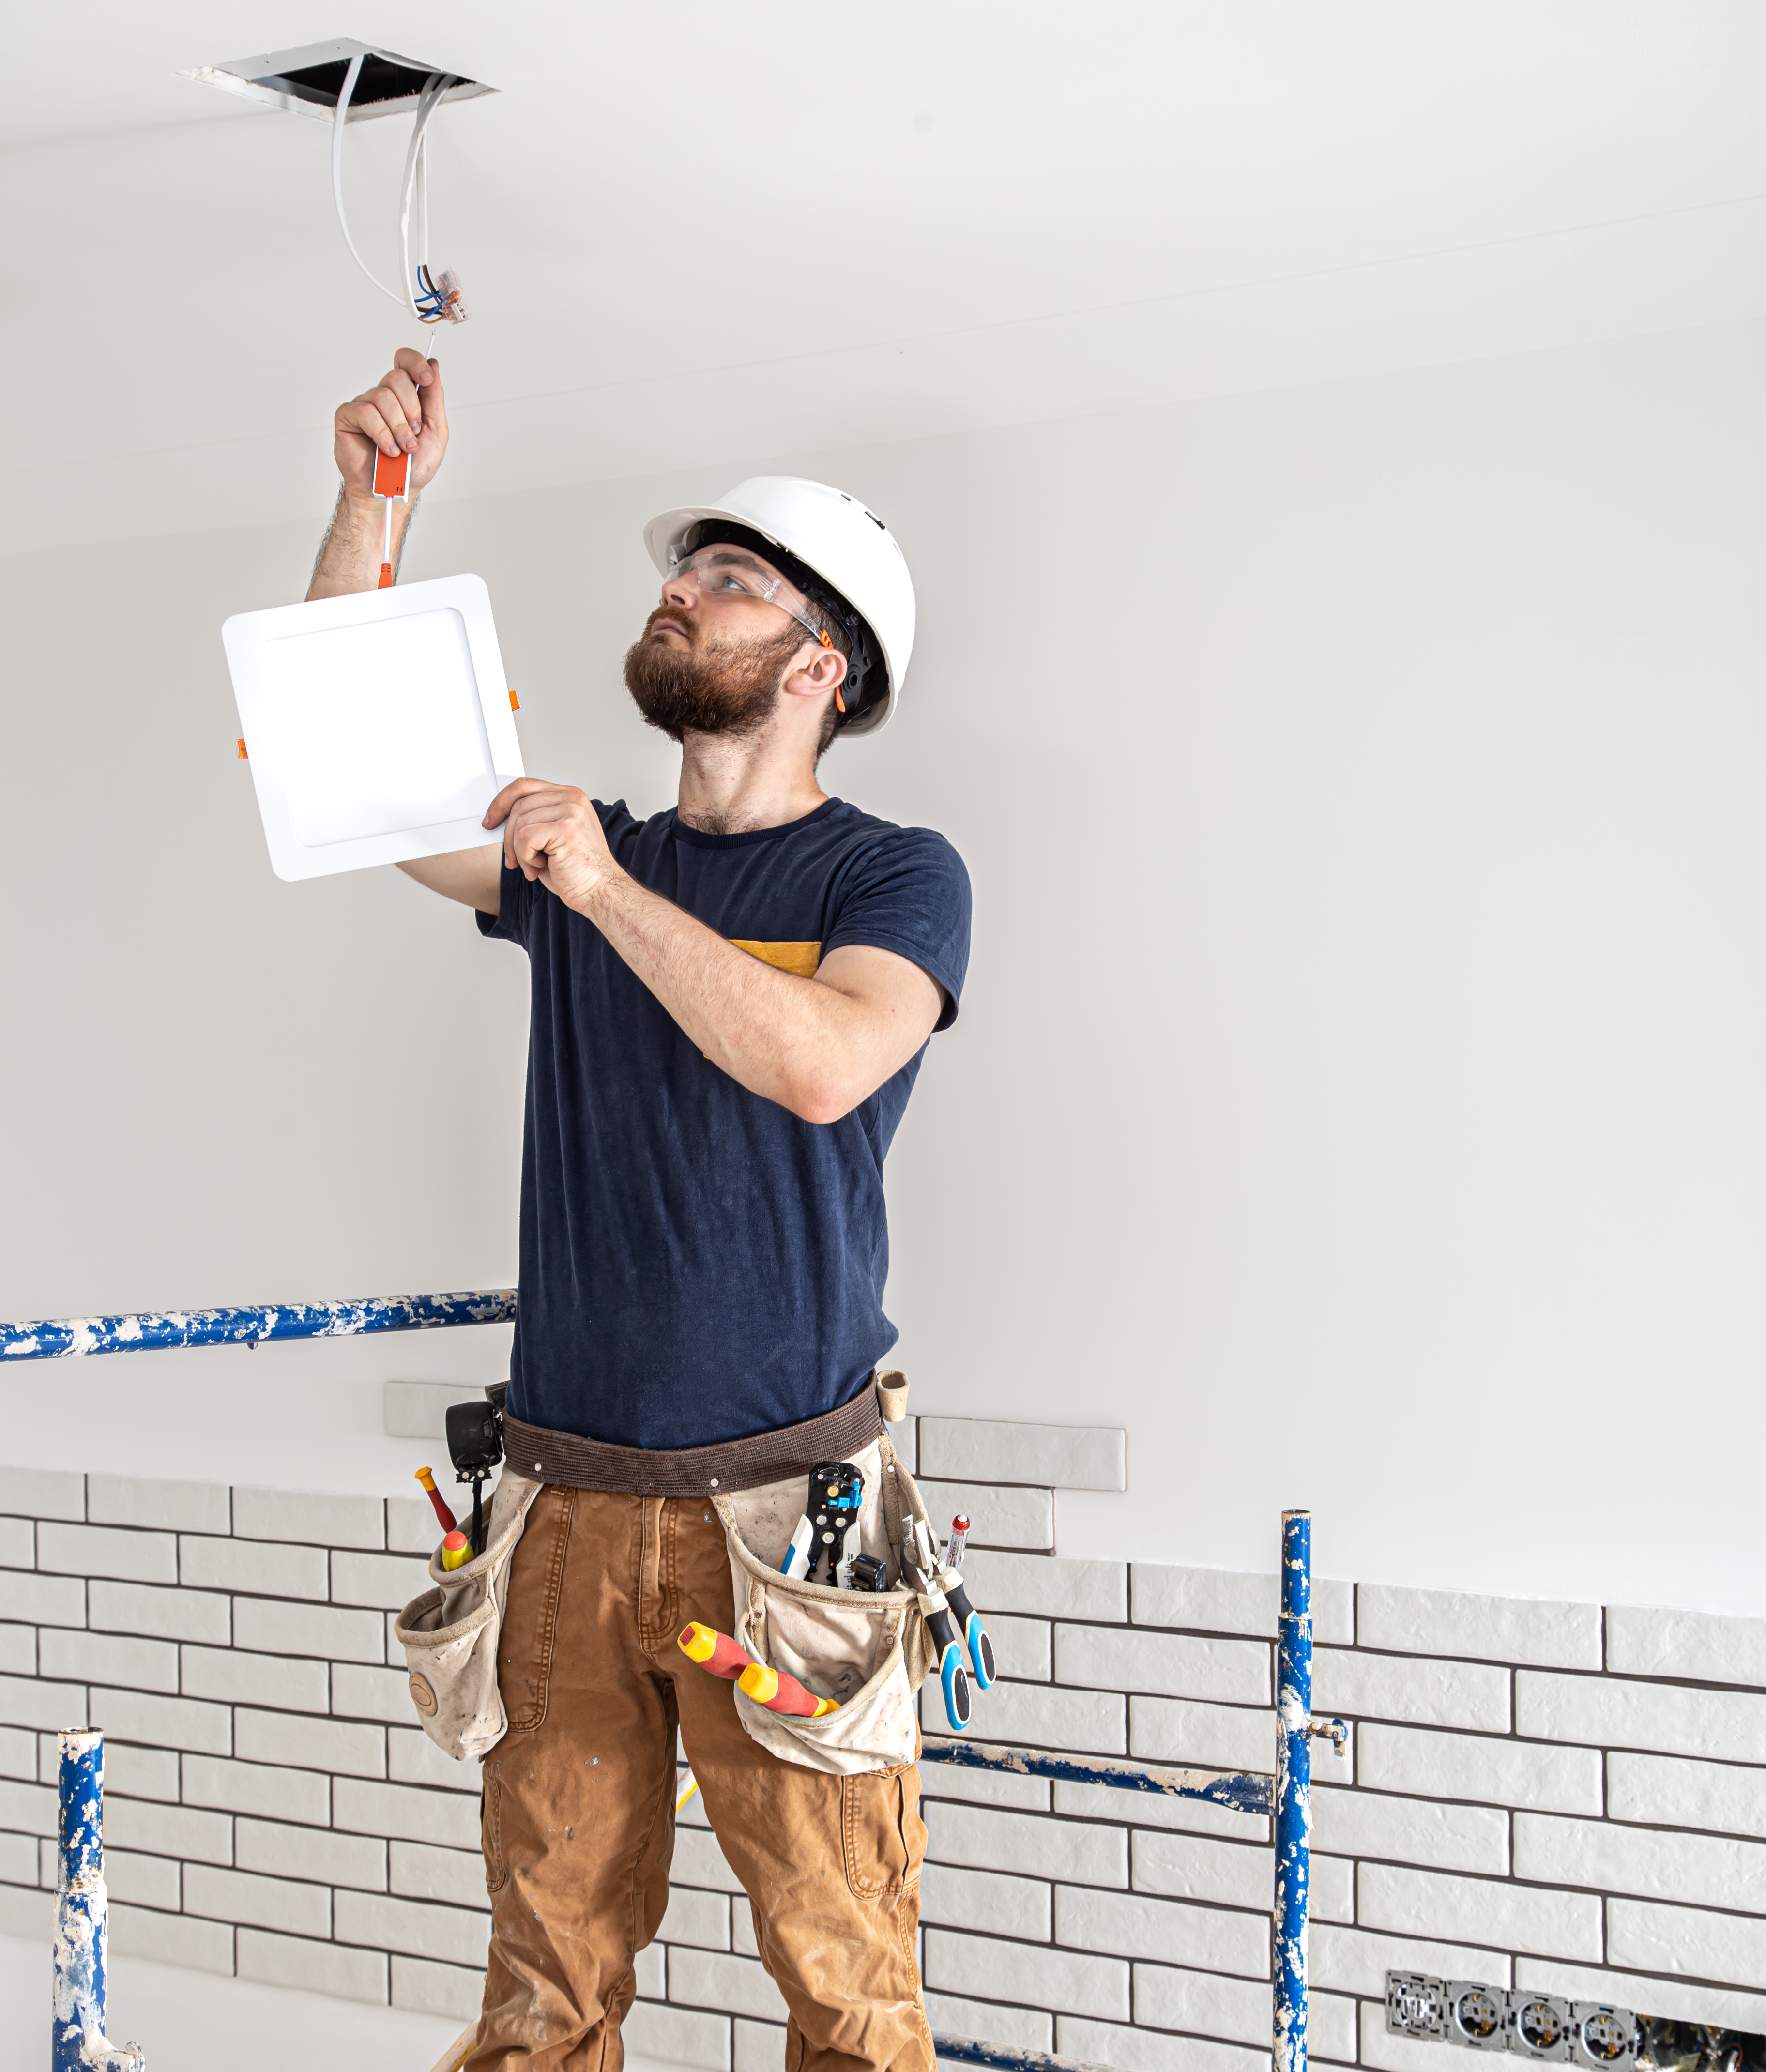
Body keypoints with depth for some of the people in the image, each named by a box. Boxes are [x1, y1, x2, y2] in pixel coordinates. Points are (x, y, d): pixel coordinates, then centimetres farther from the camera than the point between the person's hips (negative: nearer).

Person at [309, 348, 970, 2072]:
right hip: (570, 1498, 4)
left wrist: (607, 890, -19)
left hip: (779, 1501, -4)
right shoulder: (571, 851, 14)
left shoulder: (893, 877, -2)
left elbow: (823, 1063, -21)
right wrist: (370, 500, 0)